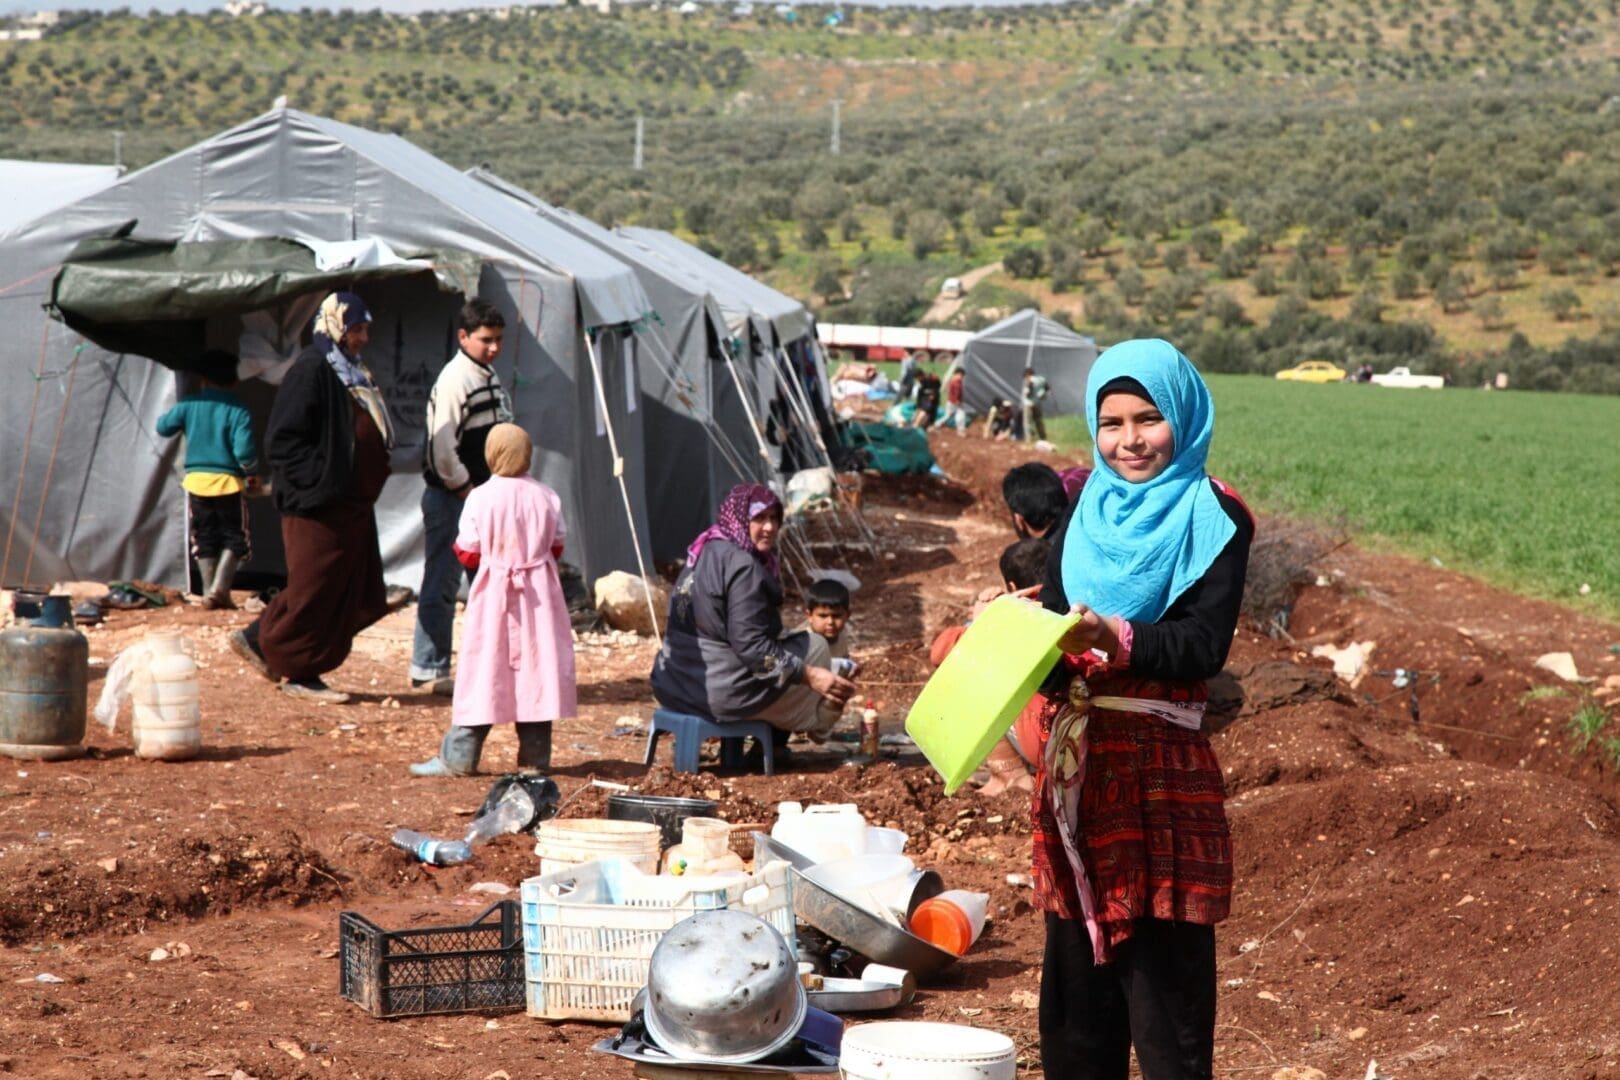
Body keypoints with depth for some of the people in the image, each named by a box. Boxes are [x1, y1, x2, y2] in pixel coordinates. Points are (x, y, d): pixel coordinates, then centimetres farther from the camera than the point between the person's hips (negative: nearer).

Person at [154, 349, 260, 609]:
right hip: (228, 481, -3)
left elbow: (164, 427, 9)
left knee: (205, 539, 13)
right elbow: (244, 451, -14)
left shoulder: (189, 404, 0)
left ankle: (208, 592, 11)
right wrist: (252, 474, 4)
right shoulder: (238, 410, -9)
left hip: (196, 480, 3)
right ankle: (220, 587, -11)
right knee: (234, 537, 6)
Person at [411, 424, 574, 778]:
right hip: (539, 596, 2)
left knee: (483, 674, 0)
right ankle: (534, 757, 9)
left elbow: (468, 554, -5)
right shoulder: (547, 497, 0)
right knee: (534, 670, 6)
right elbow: (557, 547, 7)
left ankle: (458, 757, 3)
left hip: (494, 594, -2)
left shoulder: (480, 498, -10)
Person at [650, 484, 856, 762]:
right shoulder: (742, 566, -19)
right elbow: (751, 646, -23)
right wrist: (808, 674, -19)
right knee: (815, 646, 7)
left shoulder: (705, 552, 11)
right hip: (720, 692, -10)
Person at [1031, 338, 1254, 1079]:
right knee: (1076, 984, 8)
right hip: (1077, 764, 5)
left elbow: (1206, 644, -13)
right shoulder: (1087, 515, 13)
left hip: (1161, 772, -5)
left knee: (1165, 983, -6)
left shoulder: (1213, 519, -2)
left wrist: (1119, 640, -29)